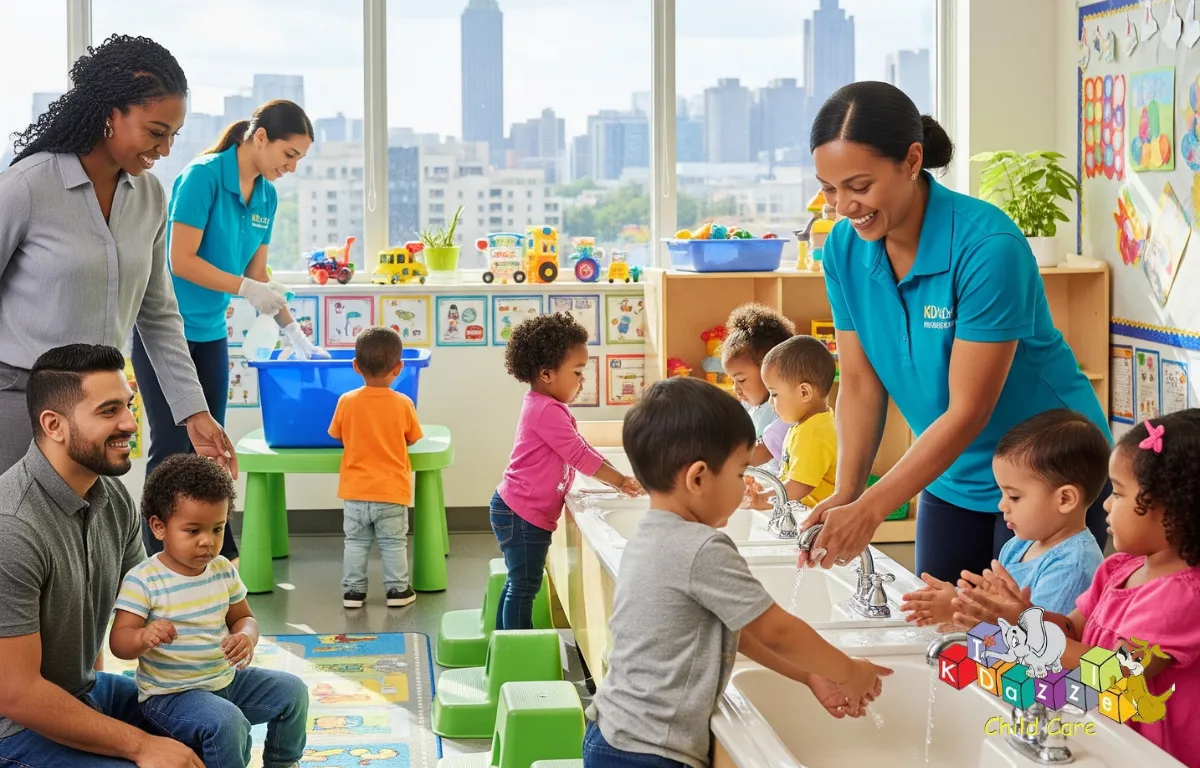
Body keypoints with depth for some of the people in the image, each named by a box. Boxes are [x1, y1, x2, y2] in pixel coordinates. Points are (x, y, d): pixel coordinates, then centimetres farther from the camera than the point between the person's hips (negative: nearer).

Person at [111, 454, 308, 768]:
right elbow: (119, 641, -18)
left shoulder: (223, 571, 2)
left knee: (292, 690, 7)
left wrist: (246, 637, -14)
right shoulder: (143, 581, -17)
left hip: (226, 679, 7)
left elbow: (243, 618, 10)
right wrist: (144, 638, -42)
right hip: (170, 693, -7)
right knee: (226, 722, -32)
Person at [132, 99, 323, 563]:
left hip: (210, 333, 7)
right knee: (172, 447, -5)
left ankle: (220, 553, 19)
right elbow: (181, 261, -22)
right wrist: (245, 288, -23)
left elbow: (257, 275, 10)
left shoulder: (266, 196, 4)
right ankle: (160, 558, 2)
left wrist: (294, 333, 5)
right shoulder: (203, 176, -18)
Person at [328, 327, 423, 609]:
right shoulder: (403, 404, -12)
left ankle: (353, 590, 15)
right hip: (391, 491, -1)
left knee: (356, 542, 13)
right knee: (394, 543, 11)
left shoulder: (346, 402, -10)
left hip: (355, 490, 1)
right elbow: (411, 439, 2)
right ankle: (397, 589, 15)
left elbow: (338, 436, 5)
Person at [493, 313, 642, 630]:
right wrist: (621, 481, -12)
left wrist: (620, 478, 6)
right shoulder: (547, 411, -21)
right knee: (525, 586, -6)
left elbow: (580, 451, 15)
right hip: (523, 516, -11)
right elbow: (580, 455, -20)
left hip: (517, 512, 11)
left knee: (518, 583, 17)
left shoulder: (545, 407, 12)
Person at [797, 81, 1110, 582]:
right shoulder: (844, 249, -7)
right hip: (951, 480, 6)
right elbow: (859, 382, -2)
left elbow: (969, 410, -25)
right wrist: (846, 493, -17)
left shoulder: (988, 247, -26)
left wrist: (870, 509, -28)